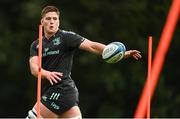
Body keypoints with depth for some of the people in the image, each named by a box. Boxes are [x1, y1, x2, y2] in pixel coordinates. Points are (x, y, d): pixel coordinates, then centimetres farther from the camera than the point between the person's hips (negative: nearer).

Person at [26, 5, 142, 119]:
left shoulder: (66, 37, -3)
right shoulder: (36, 45, 14)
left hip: (61, 89, -6)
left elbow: (92, 46, -11)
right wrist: (47, 74, -26)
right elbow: (34, 68, -2)